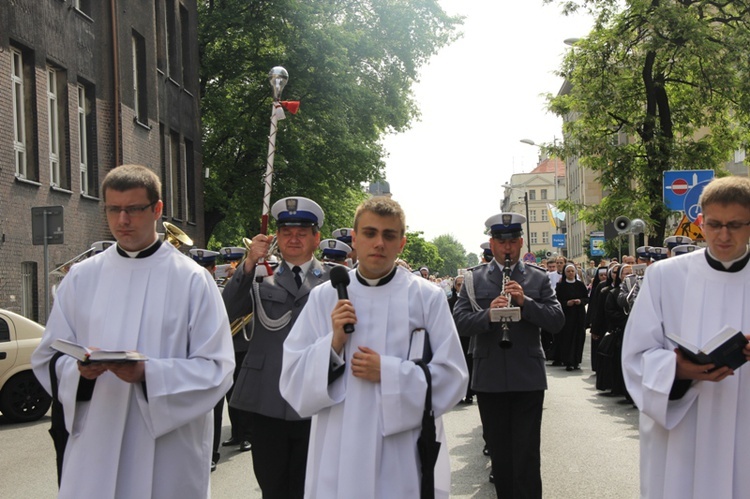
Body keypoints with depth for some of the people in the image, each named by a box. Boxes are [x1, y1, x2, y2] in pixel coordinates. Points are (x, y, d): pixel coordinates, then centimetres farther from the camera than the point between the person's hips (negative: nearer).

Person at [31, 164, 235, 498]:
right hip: (94, 449, 3)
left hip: (168, 450, -2)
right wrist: (78, 369, -14)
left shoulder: (191, 279, -3)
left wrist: (148, 373, -21)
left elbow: (216, 369, -8)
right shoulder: (81, 277, 7)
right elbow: (48, 359, 8)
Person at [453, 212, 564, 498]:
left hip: (528, 378, -1)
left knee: (527, 456, -2)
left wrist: (526, 302, -15)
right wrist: (488, 314, -21)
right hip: (489, 379, 1)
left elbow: (557, 321, -2)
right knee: (499, 454, 11)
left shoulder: (538, 279, 8)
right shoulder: (474, 279, 7)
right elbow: (459, 323, -3)